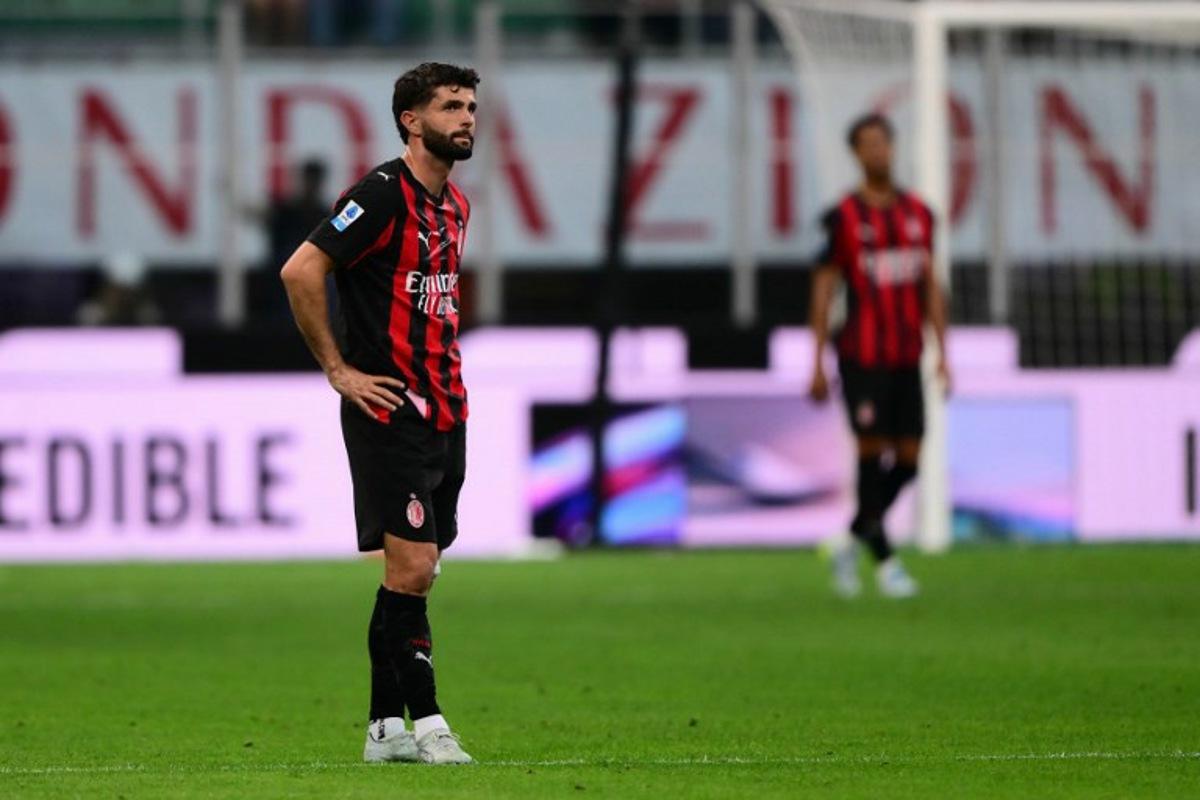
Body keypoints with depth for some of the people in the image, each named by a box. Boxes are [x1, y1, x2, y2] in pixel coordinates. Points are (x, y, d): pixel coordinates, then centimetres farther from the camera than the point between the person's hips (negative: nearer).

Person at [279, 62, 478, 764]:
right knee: (410, 568, -11)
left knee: (414, 574, 9)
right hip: (391, 411, -8)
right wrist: (339, 370, -14)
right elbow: (301, 271, -18)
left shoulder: (455, 205, 15)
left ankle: (386, 727, 13)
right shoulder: (383, 193, -12)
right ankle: (425, 722, -7)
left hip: (445, 412, 8)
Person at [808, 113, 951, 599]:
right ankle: (884, 562, 2)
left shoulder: (918, 213, 10)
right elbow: (823, 289, -2)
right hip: (862, 356, -5)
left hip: (907, 358, 5)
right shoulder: (844, 217, -4)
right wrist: (818, 366, -4)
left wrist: (942, 354, 9)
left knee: (908, 460, 3)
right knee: (872, 454, -6)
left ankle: (851, 544, 23)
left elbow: (931, 285, 14)